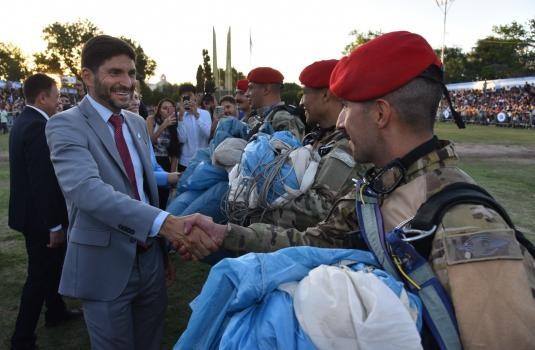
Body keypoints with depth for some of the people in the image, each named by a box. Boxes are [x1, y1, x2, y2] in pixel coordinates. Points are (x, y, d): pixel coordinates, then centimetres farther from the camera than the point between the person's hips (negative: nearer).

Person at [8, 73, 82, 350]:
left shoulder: (24, 121, 9)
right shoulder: (38, 127, -23)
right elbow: (43, 181, -27)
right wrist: (55, 225, -22)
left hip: (31, 211, 10)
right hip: (39, 216, -10)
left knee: (52, 264, 24)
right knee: (40, 275, 3)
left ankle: (56, 311, 42)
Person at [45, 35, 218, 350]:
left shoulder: (138, 123, 8)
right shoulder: (67, 125, -13)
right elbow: (87, 189, -30)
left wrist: (163, 250, 15)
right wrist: (165, 222, -41)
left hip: (150, 259, 6)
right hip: (105, 266, -6)